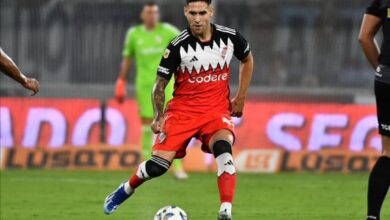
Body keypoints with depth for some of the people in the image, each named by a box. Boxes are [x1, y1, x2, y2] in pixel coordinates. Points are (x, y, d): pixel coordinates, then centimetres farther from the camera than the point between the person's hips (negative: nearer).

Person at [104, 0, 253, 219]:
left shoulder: (229, 37, -5)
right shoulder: (178, 46, -12)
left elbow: (247, 60, 17)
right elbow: (160, 84, -2)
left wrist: (240, 98, 13)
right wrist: (159, 116, -12)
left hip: (217, 110, 1)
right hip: (182, 109, -1)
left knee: (223, 148, -31)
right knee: (158, 165, -9)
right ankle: (126, 189, 24)